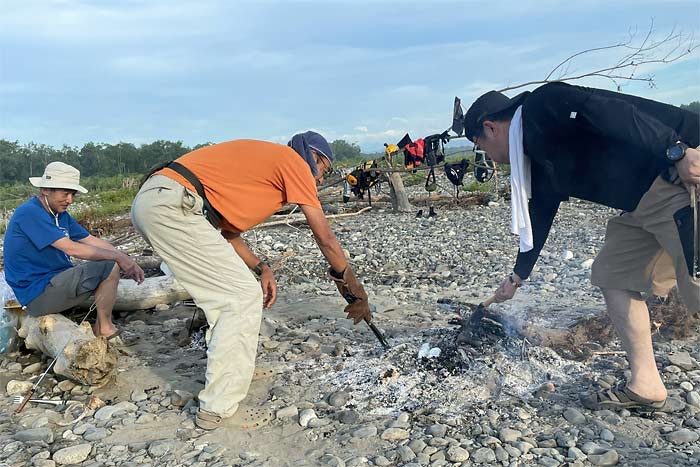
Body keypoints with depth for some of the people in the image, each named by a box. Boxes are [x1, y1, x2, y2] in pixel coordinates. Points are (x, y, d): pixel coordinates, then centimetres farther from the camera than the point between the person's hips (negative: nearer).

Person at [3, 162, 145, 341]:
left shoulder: (61, 215, 11)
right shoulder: (29, 213, -18)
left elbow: (92, 241, 7)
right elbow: (72, 249, -24)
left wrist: (126, 260, -6)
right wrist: (118, 257, -19)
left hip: (55, 282, 10)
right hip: (38, 294, -10)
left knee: (112, 261, 11)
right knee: (109, 267, -18)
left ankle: (101, 325, 6)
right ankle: (104, 328, -3)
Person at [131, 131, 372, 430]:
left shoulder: (262, 162, 28)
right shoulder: (294, 161, 3)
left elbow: (228, 231, 25)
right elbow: (324, 237, 2)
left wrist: (261, 268, 16)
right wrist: (350, 282, 13)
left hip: (151, 203, 10)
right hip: (171, 206, -10)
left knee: (229, 294, 20)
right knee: (244, 297, -6)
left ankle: (233, 367, 33)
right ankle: (219, 409, 1)